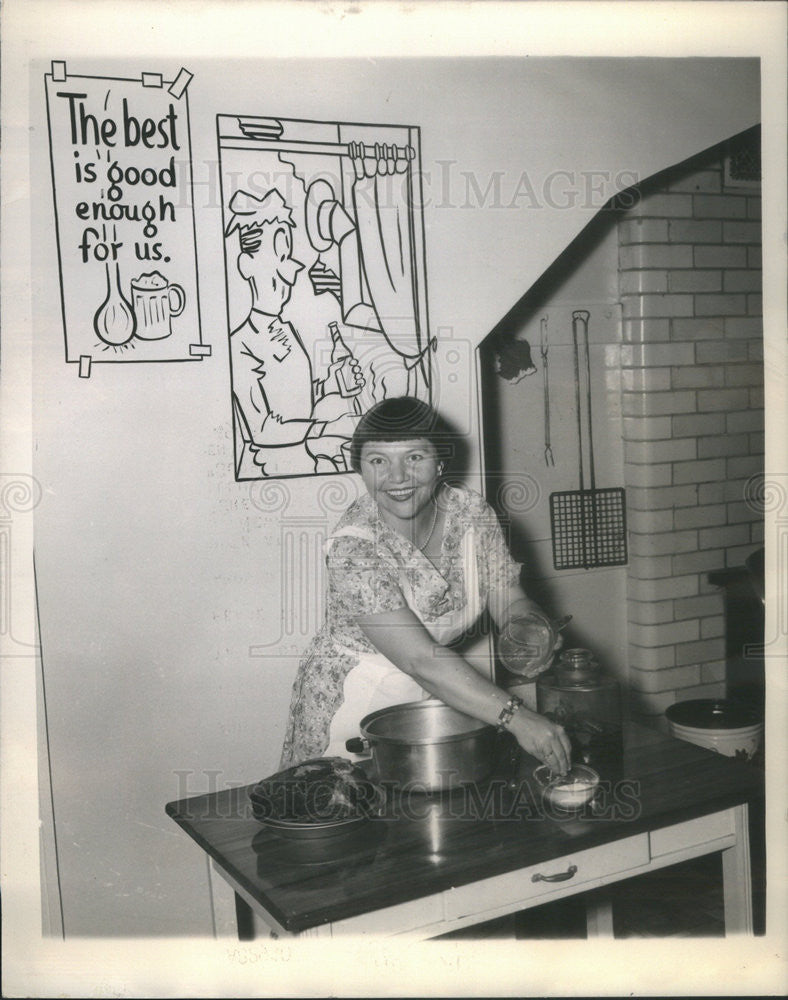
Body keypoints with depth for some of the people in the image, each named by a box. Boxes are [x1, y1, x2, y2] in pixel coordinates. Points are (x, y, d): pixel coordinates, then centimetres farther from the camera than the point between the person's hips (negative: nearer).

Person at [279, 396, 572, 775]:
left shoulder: (472, 513, -10)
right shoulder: (353, 546, -28)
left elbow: (510, 602, -3)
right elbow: (420, 660, -35)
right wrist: (516, 718, -41)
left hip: (436, 693, 5)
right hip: (354, 702, -5)